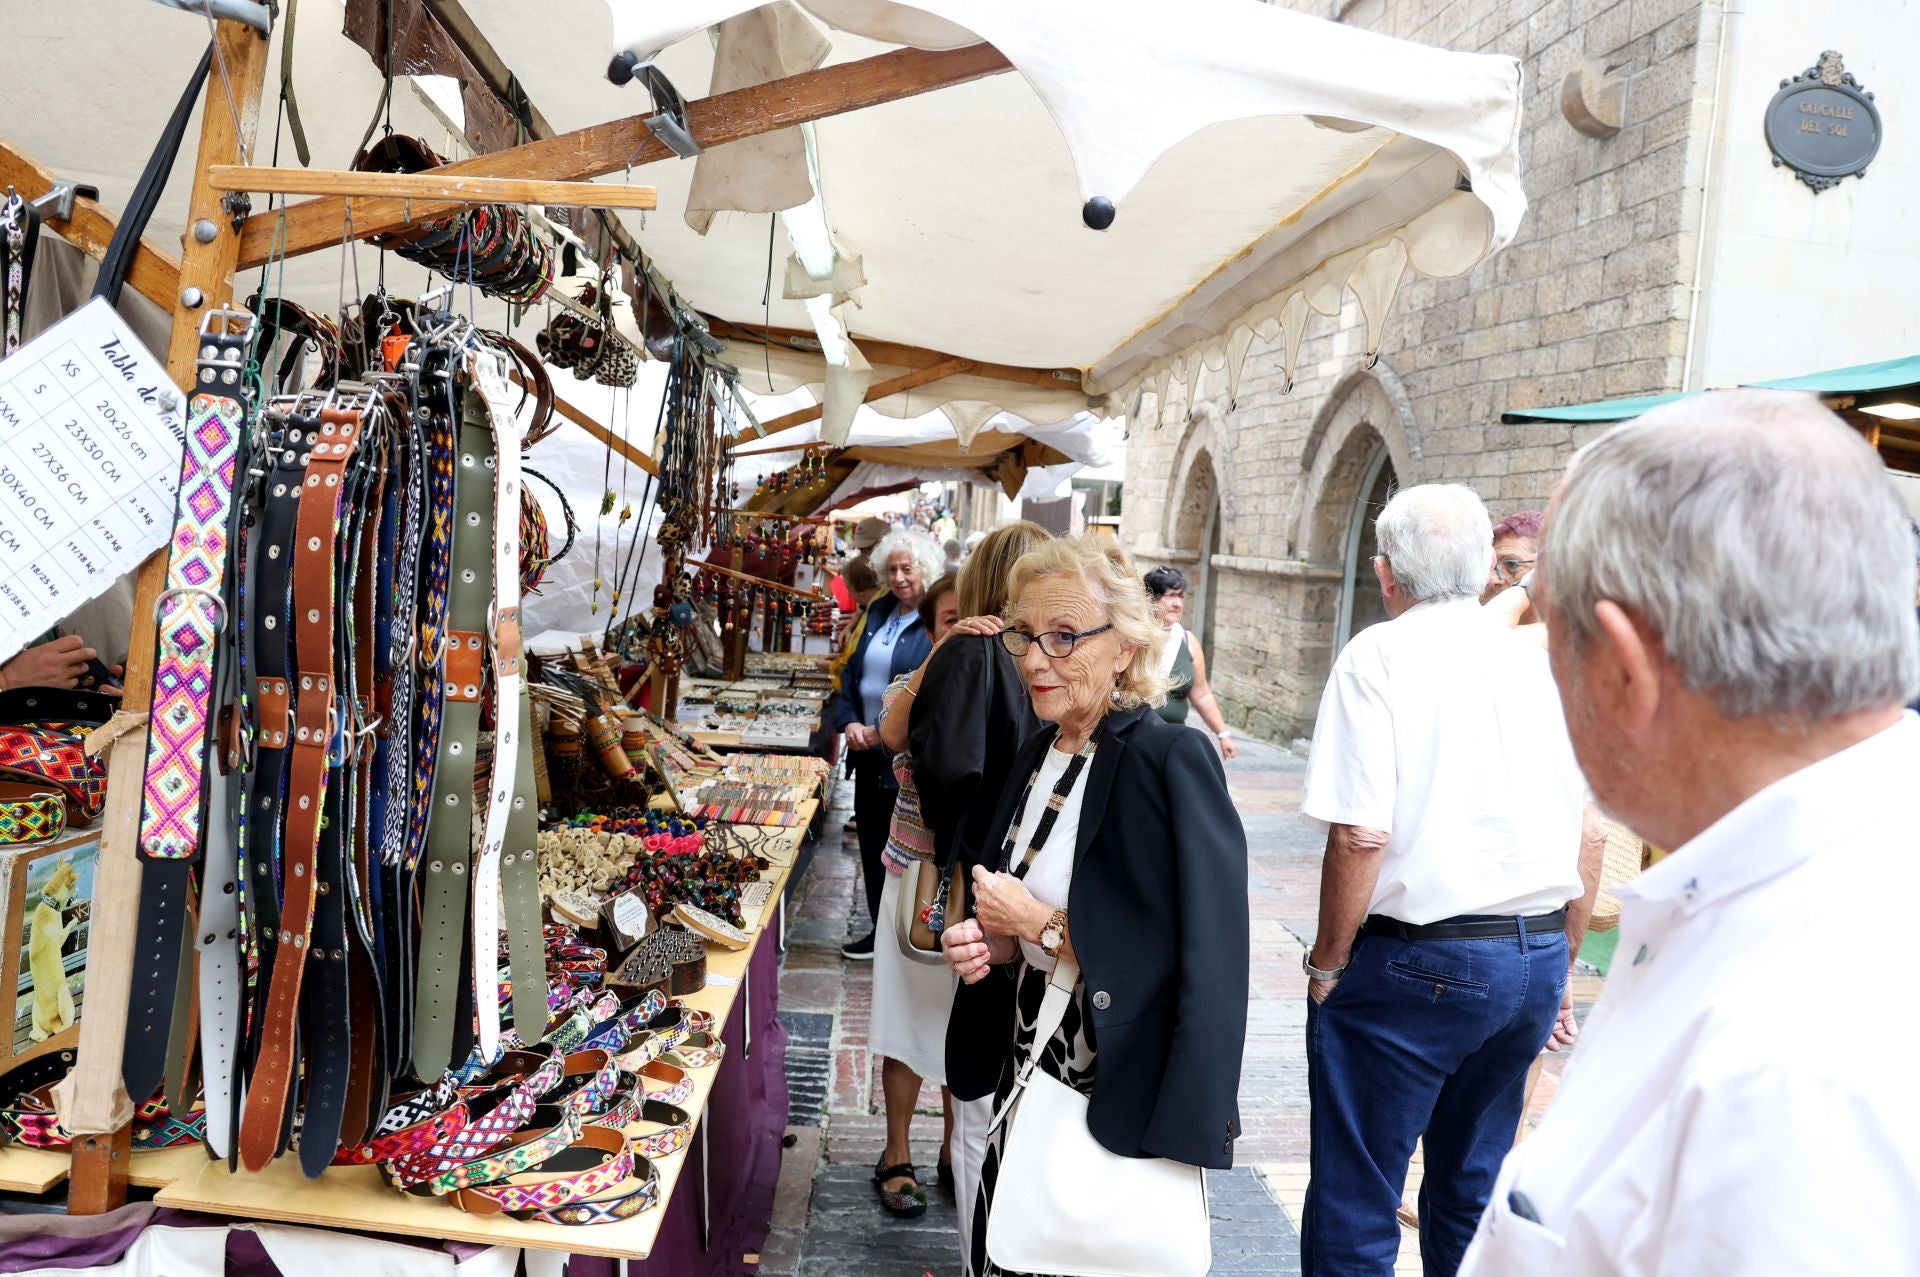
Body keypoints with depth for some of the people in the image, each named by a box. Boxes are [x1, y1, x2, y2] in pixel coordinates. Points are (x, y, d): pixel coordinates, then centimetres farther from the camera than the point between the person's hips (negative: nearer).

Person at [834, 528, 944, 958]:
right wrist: (848, 721, -4)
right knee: (870, 840, 15)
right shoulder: (878, 611, 8)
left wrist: (883, 730, -19)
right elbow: (852, 670, 11)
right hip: (867, 748, 7)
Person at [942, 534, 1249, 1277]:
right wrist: (990, 944, -4)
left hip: (1120, 1106, -7)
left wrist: (1041, 928, -18)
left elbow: (1202, 964, -22)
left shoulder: (1171, 763, -19)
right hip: (1027, 1085, 7)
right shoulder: (1038, 754, 4)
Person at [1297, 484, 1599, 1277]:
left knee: (1354, 1211, 6)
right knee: (1471, 1193, 22)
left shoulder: (1380, 655, -10)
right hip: (1535, 959, 7)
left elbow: (1359, 835, -18)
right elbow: (1588, 841, 11)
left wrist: (1328, 964, -5)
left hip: (1416, 963, -6)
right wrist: (1557, 969, 22)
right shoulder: (1538, 662, 7)